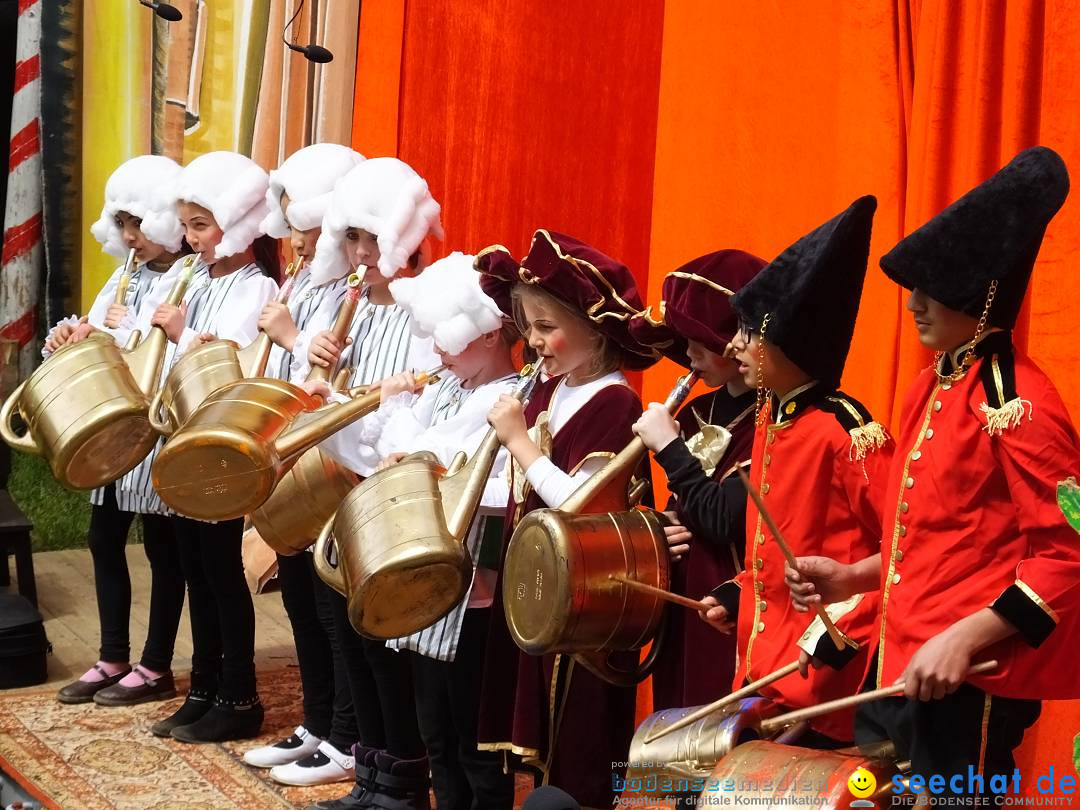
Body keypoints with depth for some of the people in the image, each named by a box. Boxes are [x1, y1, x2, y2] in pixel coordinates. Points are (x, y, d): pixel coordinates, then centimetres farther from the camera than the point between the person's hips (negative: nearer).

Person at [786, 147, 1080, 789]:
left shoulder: (1019, 406, -16)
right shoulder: (931, 388, 11)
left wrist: (965, 639, -23)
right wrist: (855, 577, 9)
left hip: (969, 681, -9)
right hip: (900, 664, 9)